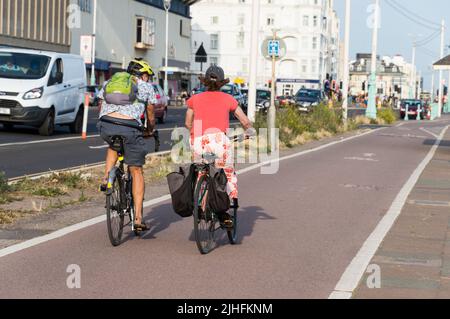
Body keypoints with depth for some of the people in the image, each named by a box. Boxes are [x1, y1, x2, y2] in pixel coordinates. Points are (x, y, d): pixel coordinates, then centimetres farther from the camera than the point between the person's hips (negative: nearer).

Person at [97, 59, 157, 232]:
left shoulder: (108, 83, 27)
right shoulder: (146, 87, 19)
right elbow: (151, 116, 26)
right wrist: (149, 131, 45)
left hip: (106, 126, 3)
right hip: (129, 128, -3)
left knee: (113, 145, 39)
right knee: (137, 172, 11)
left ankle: (106, 177, 17)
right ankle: (138, 218, 6)